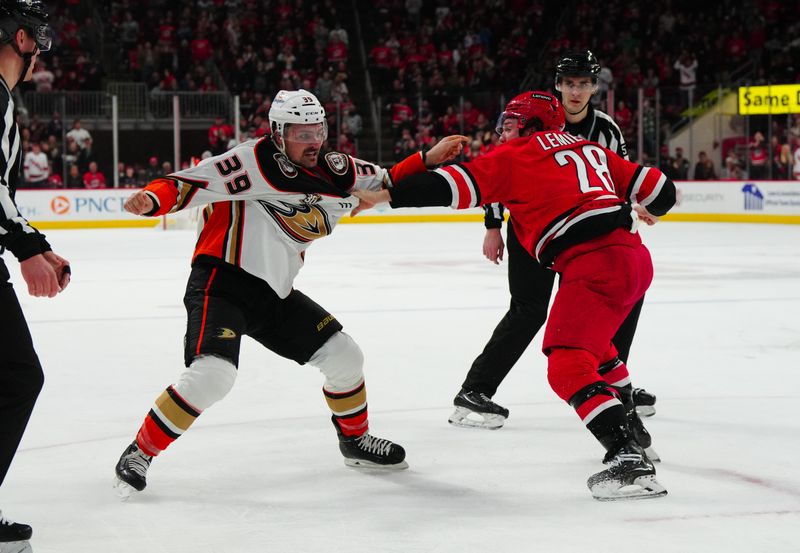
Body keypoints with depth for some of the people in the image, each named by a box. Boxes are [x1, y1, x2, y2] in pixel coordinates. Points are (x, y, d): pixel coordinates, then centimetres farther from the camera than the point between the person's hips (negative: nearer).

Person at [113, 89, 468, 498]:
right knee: (212, 374, -26)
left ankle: (355, 440, 32)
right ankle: (138, 454, -10)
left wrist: (428, 159, 8)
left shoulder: (335, 173, 7)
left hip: (274, 295, 7)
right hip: (220, 282, -7)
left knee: (343, 356, 8)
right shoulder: (257, 161, -15)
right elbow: (194, 182, -22)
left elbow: (387, 183, 20)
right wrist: (153, 197, -39)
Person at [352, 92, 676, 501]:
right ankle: (631, 432, 41)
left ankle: (631, 460, -24)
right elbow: (659, 190, 24)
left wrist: (383, 195, -1)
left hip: (595, 264, -9)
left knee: (568, 366, -12)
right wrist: (647, 210, 47)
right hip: (634, 256, 9)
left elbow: (454, 186, -5)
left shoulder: (515, 154, 6)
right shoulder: (590, 149, 24)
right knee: (592, 343, 31)